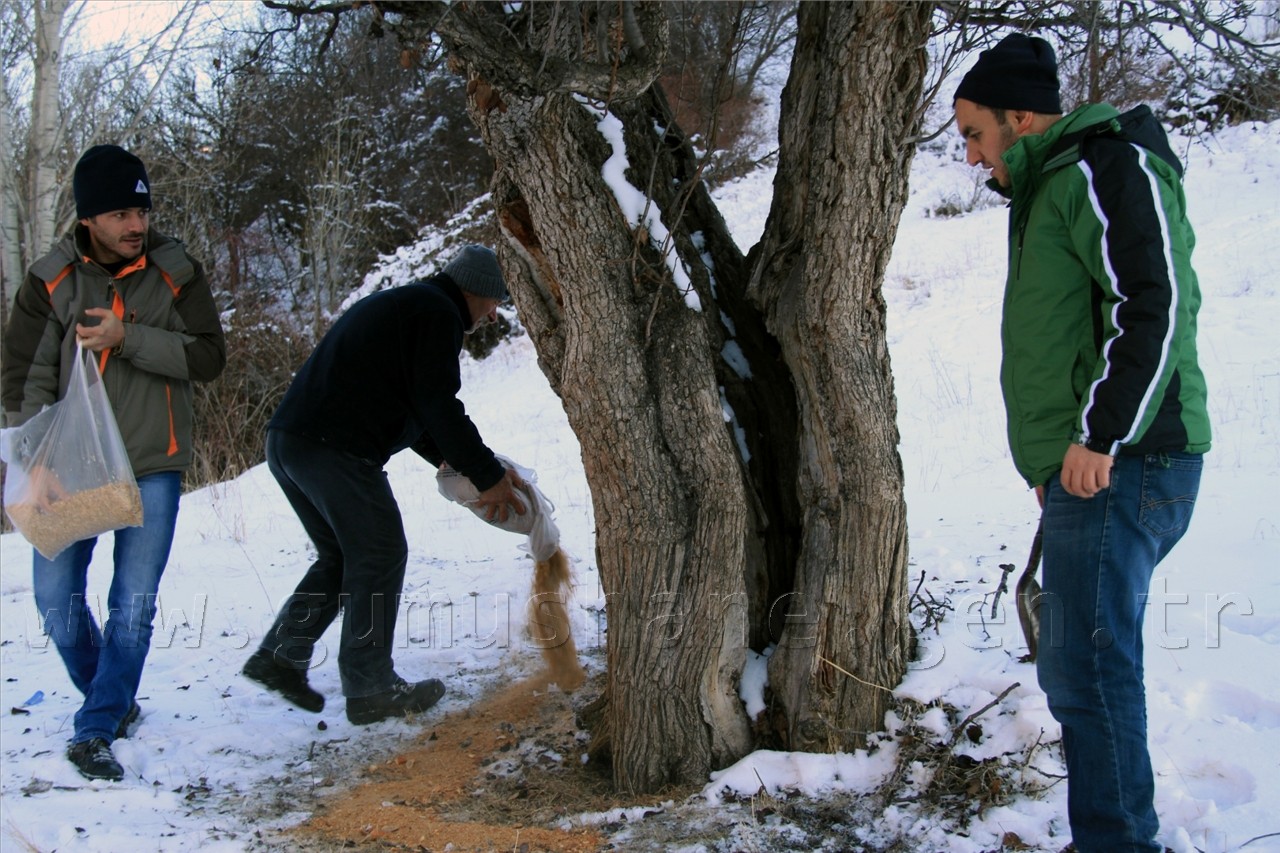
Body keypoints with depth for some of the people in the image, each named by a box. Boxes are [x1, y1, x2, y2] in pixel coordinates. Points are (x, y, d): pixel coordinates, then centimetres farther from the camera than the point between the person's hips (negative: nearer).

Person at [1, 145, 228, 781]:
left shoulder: (175, 273, -4)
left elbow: (208, 357, -8)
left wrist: (128, 338, -20)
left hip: (152, 466, -1)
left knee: (134, 604, -4)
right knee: (57, 598, 4)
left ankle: (96, 731, 6)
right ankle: (113, 699, 27)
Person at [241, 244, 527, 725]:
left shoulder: (399, 304, 27)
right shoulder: (437, 313, -4)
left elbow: (407, 409, 29)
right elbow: (438, 406, -11)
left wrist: (447, 458, 22)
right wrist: (487, 476, -5)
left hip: (287, 442, 10)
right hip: (334, 449, -10)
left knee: (341, 556, 21)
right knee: (380, 558, 1)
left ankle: (279, 656, 19)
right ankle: (371, 690, 6)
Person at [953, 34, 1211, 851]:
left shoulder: (1107, 167, -8)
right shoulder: (1050, 190, 23)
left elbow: (1156, 303, -20)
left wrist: (1100, 434, -22)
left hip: (1117, 467, -10)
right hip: (1086, 470, 11)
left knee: (1088, 668, -10)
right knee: (1083, 666, 14)